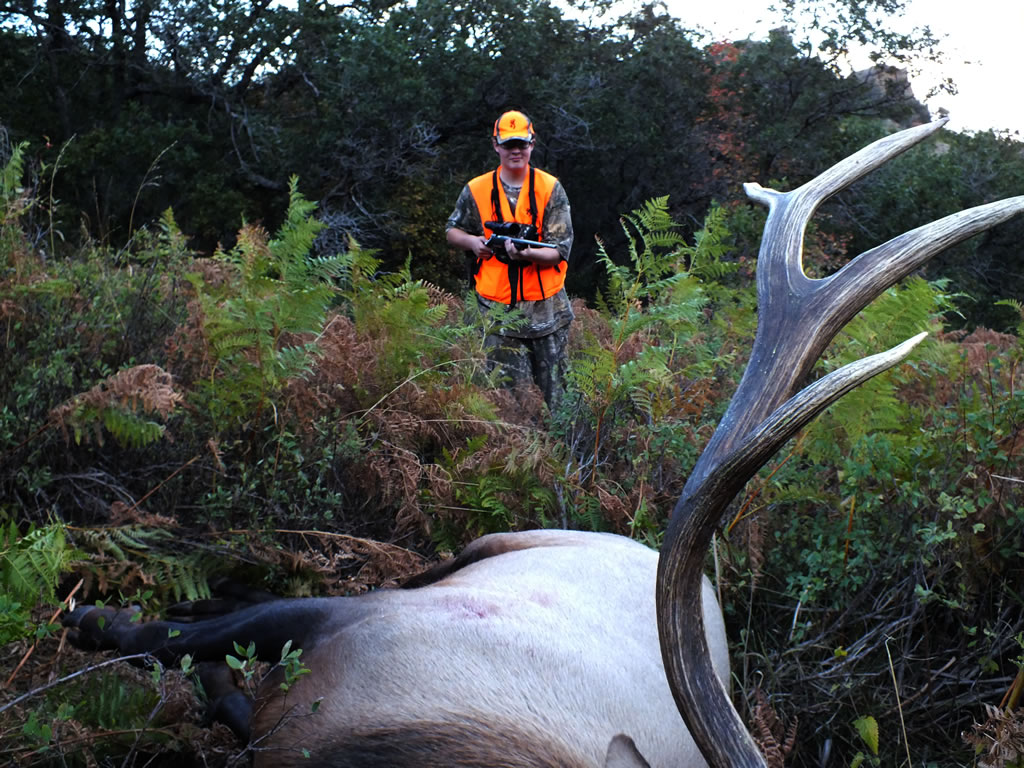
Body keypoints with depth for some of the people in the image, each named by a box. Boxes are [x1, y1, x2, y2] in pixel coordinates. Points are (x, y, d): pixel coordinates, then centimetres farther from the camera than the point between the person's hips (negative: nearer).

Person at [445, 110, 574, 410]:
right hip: (498, 311, 0)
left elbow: (560, 250, -8)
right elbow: (451, 229, 18)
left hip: (547, 309, 0)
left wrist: (528, 253, -29)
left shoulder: (550, 189, -2)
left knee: (556, 393, 10)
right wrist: (472, 241, -5)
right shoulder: (476, 190, 2)